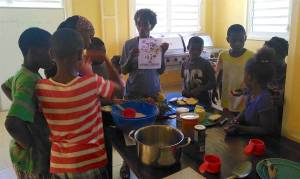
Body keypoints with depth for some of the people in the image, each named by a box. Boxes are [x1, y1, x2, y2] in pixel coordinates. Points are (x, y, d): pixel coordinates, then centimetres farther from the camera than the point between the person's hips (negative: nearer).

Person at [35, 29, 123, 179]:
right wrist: (105, 58, 4)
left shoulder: (41, 88, -11)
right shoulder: (93, 83, -21)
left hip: (58, 164, 4)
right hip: (89, 163, -3)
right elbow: (119, 86, -1)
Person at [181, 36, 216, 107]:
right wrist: (184, 91, -5)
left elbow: (212, 84, -8)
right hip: (188, 99, 4)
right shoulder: (185, 64, 4)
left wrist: (199, 89, -21)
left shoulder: (206, 64, -9)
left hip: (203, 100, -3)